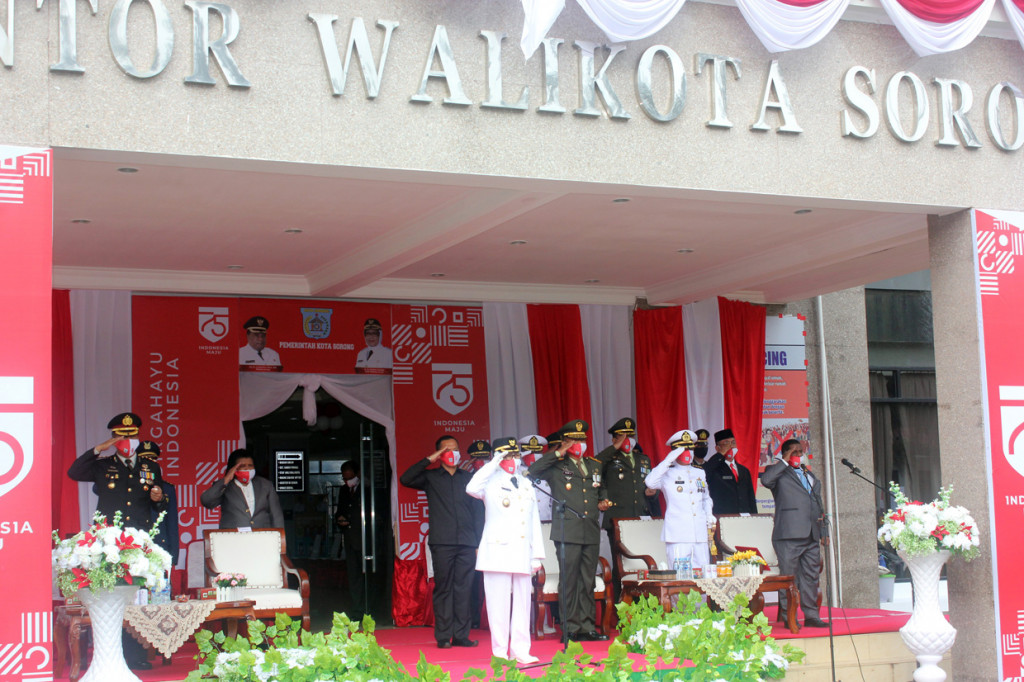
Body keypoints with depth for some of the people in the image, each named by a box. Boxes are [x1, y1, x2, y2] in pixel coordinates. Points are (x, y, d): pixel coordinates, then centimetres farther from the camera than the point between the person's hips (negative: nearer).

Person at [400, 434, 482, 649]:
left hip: (466, 543, 2)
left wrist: (479, 542, 8)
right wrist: (429, 460, -6)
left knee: (463, 588, 2)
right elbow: (406, 479, -8)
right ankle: (443, 636, 1)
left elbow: (477, 511, 15)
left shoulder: (468, 478, 17)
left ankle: (461, 635, 6)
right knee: (443, 588, -2)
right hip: (442, 542, -2)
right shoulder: (430, 477, 10)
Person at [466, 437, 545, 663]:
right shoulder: (491, 482, 2)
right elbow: (472, 488, -22)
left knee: (522, 601, 5)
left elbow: (534, 521, 18)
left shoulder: (526, 484, 18)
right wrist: (493, 464, -15)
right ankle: (500, 651, 3)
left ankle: (520, 650, 10)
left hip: (522, 553, 5)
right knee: (499, 602, -3)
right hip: (497, 552, -5)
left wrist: (537, 554, 12)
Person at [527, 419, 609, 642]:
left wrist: (602, 502, 12)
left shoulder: (594, 465, 19)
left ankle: (588, 627, 14)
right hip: (567, 531, -5)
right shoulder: (557, 467, 0)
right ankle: (571, 629, 1)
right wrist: (558, 454, -14)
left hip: (591, 532, 5)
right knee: (569, 581, -4)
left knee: (588, 581, 8)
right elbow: (533, 471, -17)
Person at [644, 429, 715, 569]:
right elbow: (650, 482, -18)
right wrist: (668, 460, -16)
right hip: (678, 535, -5)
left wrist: (709, 515, 13)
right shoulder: (668, 475, 3)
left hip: (700, 535, 5)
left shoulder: (700, 473, 21)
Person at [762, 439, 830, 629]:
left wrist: (823, 531, 20)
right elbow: (765, 480, -22)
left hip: (811, 535, 6)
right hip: (789, 535, -6)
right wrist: (785, 462, -13)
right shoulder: (780, 473, 2)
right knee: (789, 578, -4)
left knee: (811, 576, 8)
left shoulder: (811, 476, 24)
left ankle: (811, 616, 14)